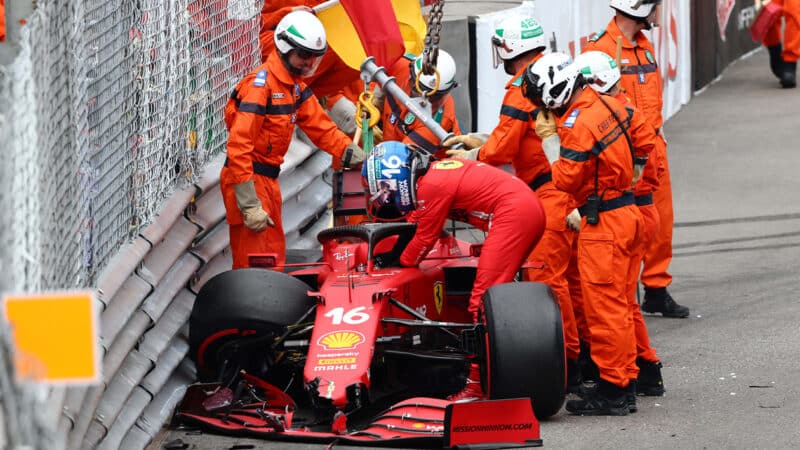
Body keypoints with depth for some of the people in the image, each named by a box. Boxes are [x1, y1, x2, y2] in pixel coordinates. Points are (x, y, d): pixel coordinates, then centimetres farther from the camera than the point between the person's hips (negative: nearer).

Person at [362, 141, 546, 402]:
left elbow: (425, 240, -2)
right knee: (494, 291, 17)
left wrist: (399, 265, 11)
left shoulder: (431, 186, -12)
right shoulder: (434, 173, 16)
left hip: (513, 213, -10)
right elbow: (413, 222, 29)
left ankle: (478, 385, -15)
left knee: (484, 298, -11)